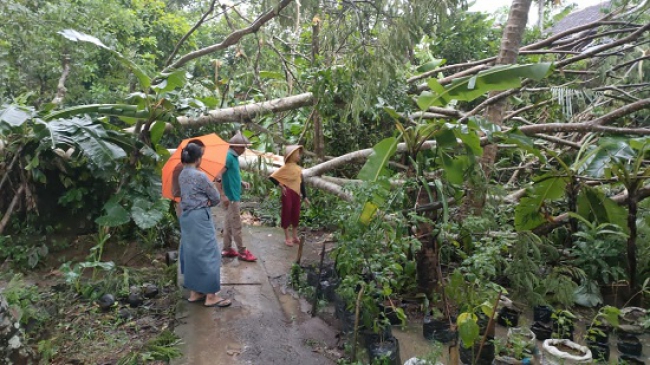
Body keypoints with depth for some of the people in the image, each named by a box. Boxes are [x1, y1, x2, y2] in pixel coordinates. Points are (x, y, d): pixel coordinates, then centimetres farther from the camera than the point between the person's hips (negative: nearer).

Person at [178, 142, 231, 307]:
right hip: (200, 217, -9)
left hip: (186, 217, 9)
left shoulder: (182, 175, 9)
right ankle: (211, 296, 3)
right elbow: (216, 197, -7)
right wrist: (208, 203, 11)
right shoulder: (200, 176, -16)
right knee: (208, 254, -2)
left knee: (192, 254, 14)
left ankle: (194, 292, 22)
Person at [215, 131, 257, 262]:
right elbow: (218, 176, -23)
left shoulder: (234, 157, 11)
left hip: (234, 196, 9)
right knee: (236, 225, -1)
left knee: (229, 224, 14)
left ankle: (227, 249, 23)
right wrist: (223, 195, -24)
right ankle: (242, 252, 6)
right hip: (231, 197, -9)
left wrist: (242, 182, 8)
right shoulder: (228, 157, -18)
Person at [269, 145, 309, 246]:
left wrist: (305, 196, 13)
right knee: (286, 214, 4)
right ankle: (287, 238, 15)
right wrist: (282, 186, -13)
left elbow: (301, 183, 13)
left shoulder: (298, 168, 8)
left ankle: (295, 236, 27)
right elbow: (273, 177, -14)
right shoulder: (286, 168, -12)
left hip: (296, 194, 6)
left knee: (296, 215, 13)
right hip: (288, 194, -6)